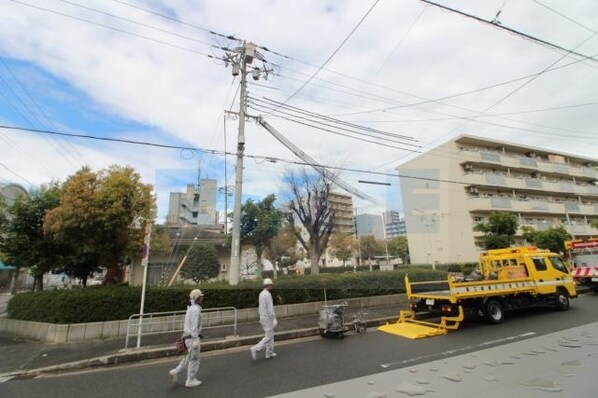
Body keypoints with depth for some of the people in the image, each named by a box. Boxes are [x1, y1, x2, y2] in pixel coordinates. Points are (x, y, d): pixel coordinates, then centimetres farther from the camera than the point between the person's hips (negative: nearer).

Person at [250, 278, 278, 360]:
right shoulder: (268, 294, -22)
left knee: (269, 335, 17)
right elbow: (270, 308, -25)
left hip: (263, 317, 9)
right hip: (268, 318, -9)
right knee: (269, 337, -2)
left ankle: (269, 353, 21)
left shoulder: (261, 294, 10)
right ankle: (255, 349, -10)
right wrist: (274, 319, -21)